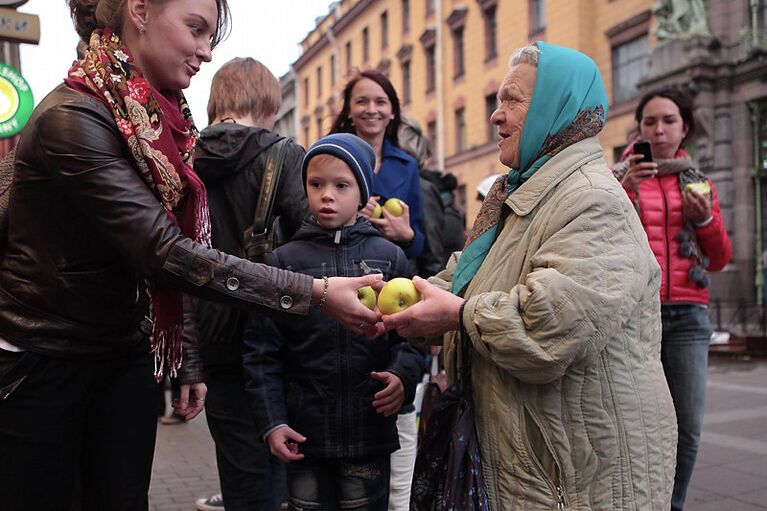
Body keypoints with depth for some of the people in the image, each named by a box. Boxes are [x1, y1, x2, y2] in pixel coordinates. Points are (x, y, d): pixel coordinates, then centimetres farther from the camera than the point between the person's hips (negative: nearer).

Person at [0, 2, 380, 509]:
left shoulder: (163, 123, 5)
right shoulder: (72, 118, -21)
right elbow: (163, 253, -28)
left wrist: (189, 363, 10)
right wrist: (316, 292, -29)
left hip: (124, 354, 7)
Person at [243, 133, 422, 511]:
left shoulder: (389, 257, 3)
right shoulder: (284, 260, 1)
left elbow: (407, 333, 4)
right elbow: (262, 351, 1)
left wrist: (402, 375, -15)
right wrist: (272, 422, -5)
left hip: (370, 432, 1)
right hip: (304, 434, 0)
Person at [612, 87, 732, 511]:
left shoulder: (697, 182, 15)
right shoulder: (619, 177, 6)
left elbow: (719, 260, 14)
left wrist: (706, 219, -4)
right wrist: (625, 191, -15)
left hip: (688, 315, 3)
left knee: (688, 425, 0)